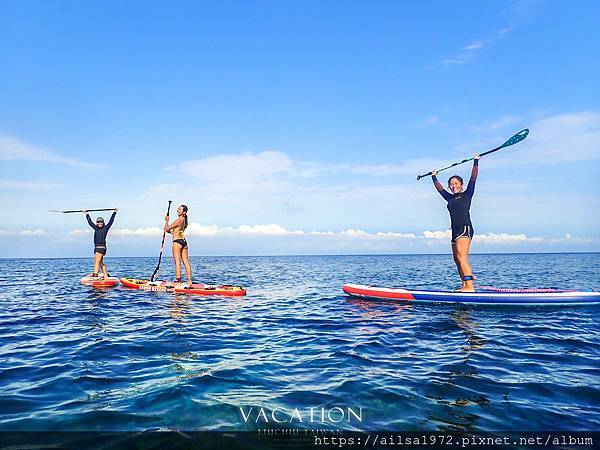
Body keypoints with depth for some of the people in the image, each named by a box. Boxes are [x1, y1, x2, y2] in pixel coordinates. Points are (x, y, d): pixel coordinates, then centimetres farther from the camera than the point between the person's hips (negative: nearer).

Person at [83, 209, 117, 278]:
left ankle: (95, 274, -20)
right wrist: (86, 214, 30)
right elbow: (90, 222, 24)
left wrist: (114, 213, 4)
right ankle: (106, 276, 11)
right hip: (96, 247, 6)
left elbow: (111, 221, 2)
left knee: (97, 262, -15)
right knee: (101, 263, 7)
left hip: (102, 247, -6)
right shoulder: (96, 228, 15)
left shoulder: (105, 228, 2)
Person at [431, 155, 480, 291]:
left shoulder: (467, 195, 6)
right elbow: (440, 188, 34)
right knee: (457, 260, 2)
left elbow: (473, 179, -1)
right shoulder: (450, 198, 21)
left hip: (465, 228, -7)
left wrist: (476, 162, -3)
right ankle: (464, 285, 3)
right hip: (455, 231, 7)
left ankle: (469, 286, -24)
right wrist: (434, 177, 42)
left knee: (461, 258, -19)